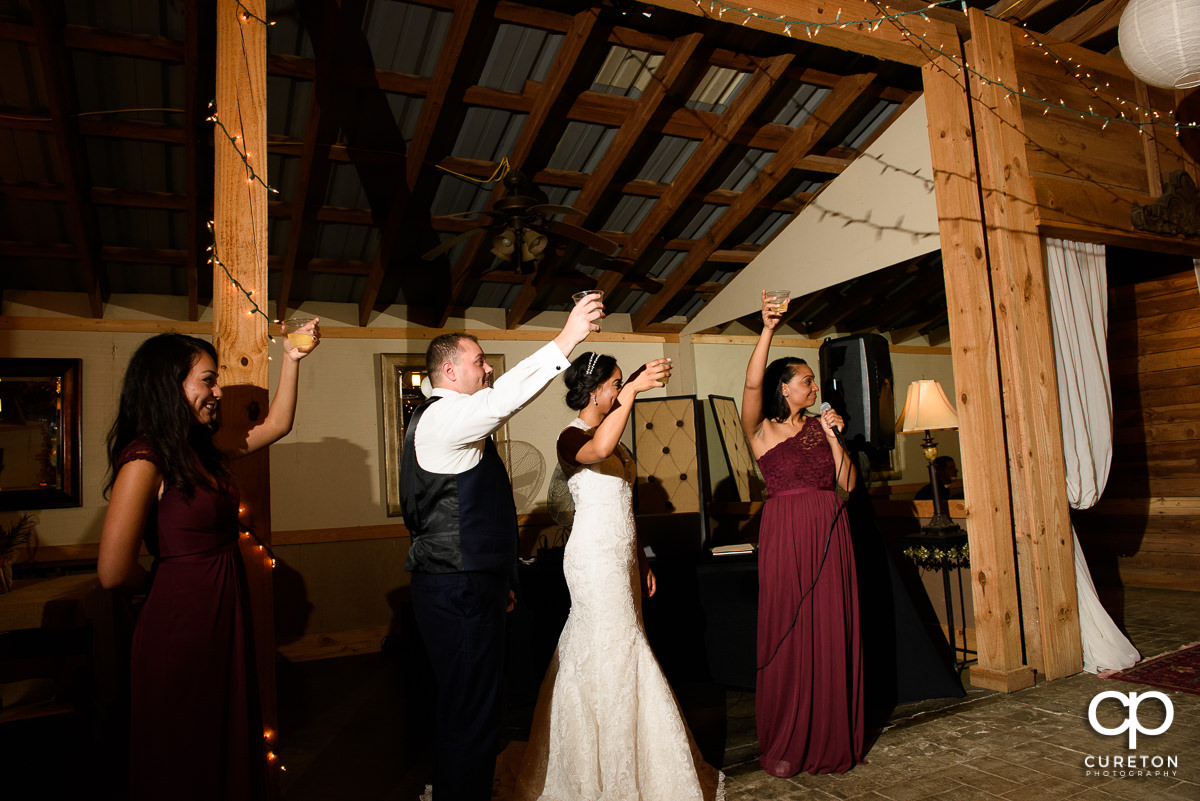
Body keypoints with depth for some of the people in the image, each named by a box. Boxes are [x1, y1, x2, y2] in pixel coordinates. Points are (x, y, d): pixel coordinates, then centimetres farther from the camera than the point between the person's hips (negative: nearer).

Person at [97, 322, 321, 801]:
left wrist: (292, 359, 11)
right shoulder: (145, 461, -18)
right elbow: (114, 573, -22)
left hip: (225, 621, 8)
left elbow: (276, 425, 17)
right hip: (181, 629, -8)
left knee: (230, 751, 20)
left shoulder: (203, 447, 5)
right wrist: (167, 581, -3)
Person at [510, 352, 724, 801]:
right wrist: (633, 389, -39)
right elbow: (599, 450, -39)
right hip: (595, 556, -9)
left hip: (619, 556, 9)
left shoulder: (612, 437, 15)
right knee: (618, 653, -3)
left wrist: (641, 561, 19)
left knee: (589, 656, 15)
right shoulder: (572, 437, -12)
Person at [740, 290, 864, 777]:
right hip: (785, 535, -4)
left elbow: (847, 483, 8)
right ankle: (784, 746, 14)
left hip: (829, 535, 5)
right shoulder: (761, 429, 0)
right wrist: (767, 330, -25)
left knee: (832, 632, 7)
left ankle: (832, 738, 22)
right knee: (788, 635, 1)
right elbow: (751, 383, -19)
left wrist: (833, 436, -2)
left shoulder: (820, 426, 13)